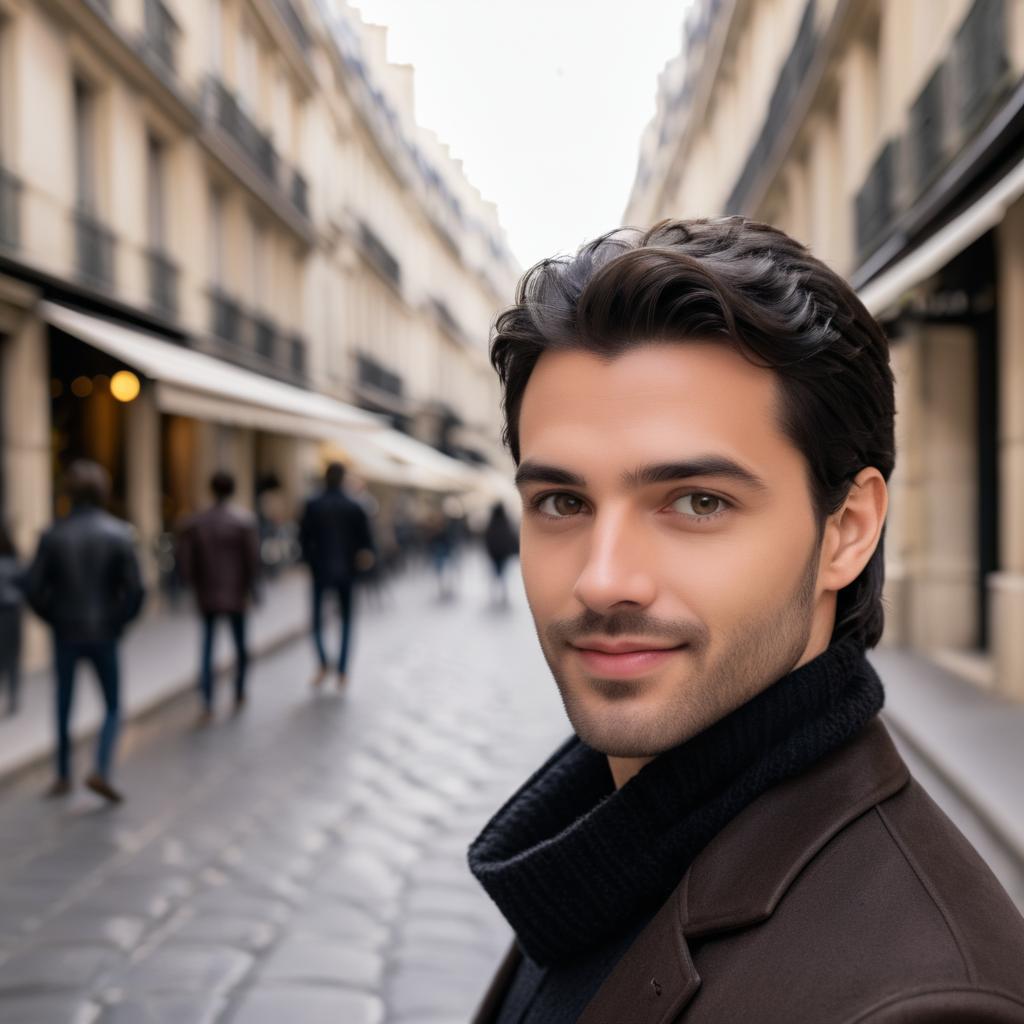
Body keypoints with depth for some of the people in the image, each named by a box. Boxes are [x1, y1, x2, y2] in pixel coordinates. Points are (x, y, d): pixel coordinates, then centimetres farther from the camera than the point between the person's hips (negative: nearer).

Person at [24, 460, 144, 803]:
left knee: (64, 707, 16)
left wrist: (54, 618, 7)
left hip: (65, 634, 1)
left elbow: (34, 587, -7)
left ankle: (63, 776, 25)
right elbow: (135, 589, -12)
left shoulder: (53, 535, -6)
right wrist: (118, 622, 2)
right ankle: (102, 771, -6)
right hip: (104, 634, -1)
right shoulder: (118, 534, -8)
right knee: (113, 707, 11)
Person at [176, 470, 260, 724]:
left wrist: (195, 585, 13)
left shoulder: (193, 523, -2)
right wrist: (250, 589, -2)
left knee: (207, 647, 5)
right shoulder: (245, 521, -8)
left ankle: (207, 706, -5)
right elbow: (253, 559, -12)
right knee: (240, 643, 16)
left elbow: (184, 562, -2)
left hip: (207, 596, 1)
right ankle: (239, 696, 30)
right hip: (236, 594, -1)